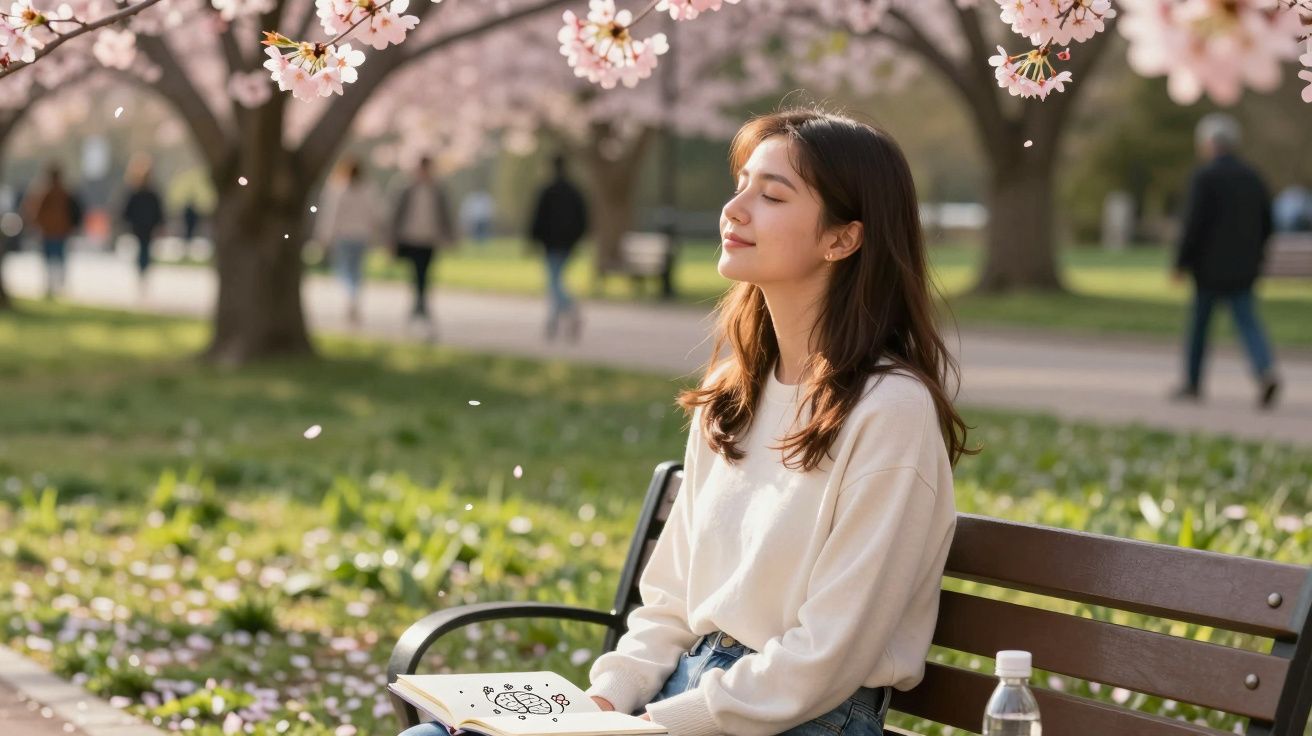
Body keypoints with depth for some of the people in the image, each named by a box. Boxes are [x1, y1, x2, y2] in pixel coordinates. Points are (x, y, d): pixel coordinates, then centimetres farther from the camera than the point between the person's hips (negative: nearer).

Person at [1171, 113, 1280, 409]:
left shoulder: (1204, 177, -10)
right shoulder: (1252, 178, 8)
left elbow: (1193, 225, -15)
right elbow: (1266, 224, 11)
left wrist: (1181, 263, -8)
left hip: (1210, 267, -4)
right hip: (1244, 269, 4)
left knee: (1199, 325, 10)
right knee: (1248, 322, 0)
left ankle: (1192, 384, 20)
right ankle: (1266, 372, -24)